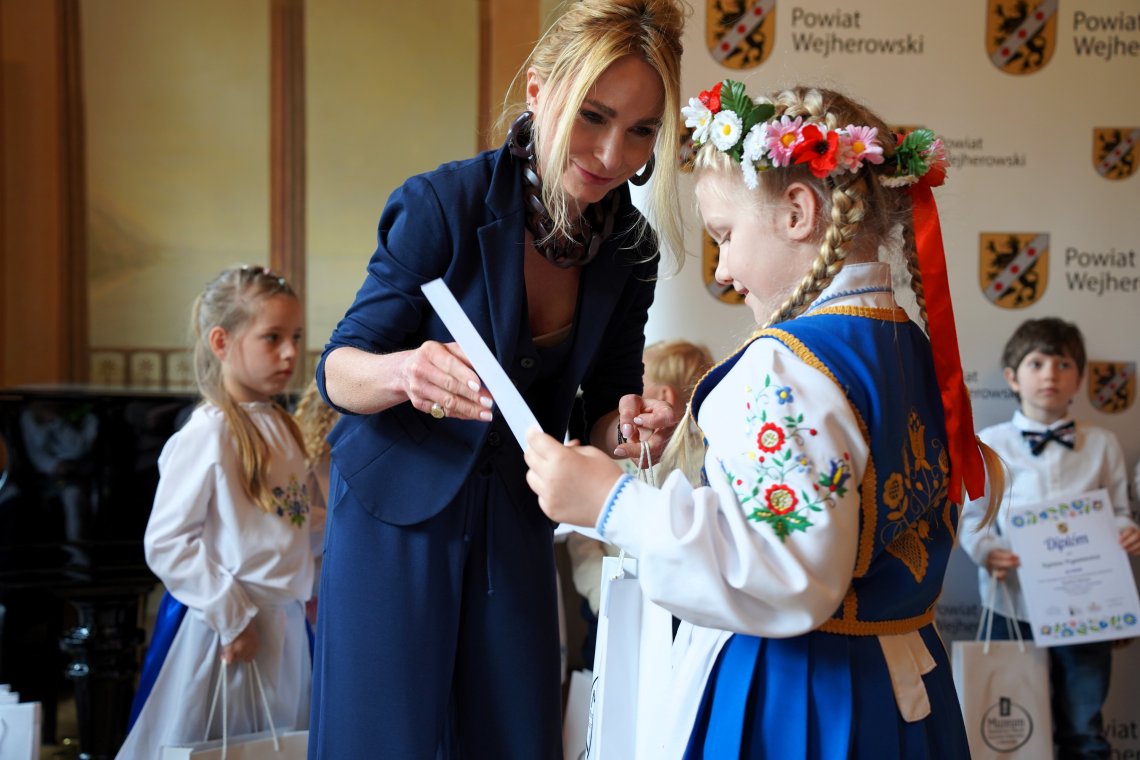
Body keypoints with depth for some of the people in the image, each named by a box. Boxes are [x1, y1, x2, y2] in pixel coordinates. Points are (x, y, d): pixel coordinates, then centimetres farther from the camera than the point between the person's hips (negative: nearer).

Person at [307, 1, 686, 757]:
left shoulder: (630, 246, -5)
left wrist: (630, 428, -20)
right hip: (398, 517, -4)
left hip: (515, 526, 4)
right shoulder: (445, 204, -19)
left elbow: (601, 416, 4)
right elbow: (337, 371, -15)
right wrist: (403, 371, -38)